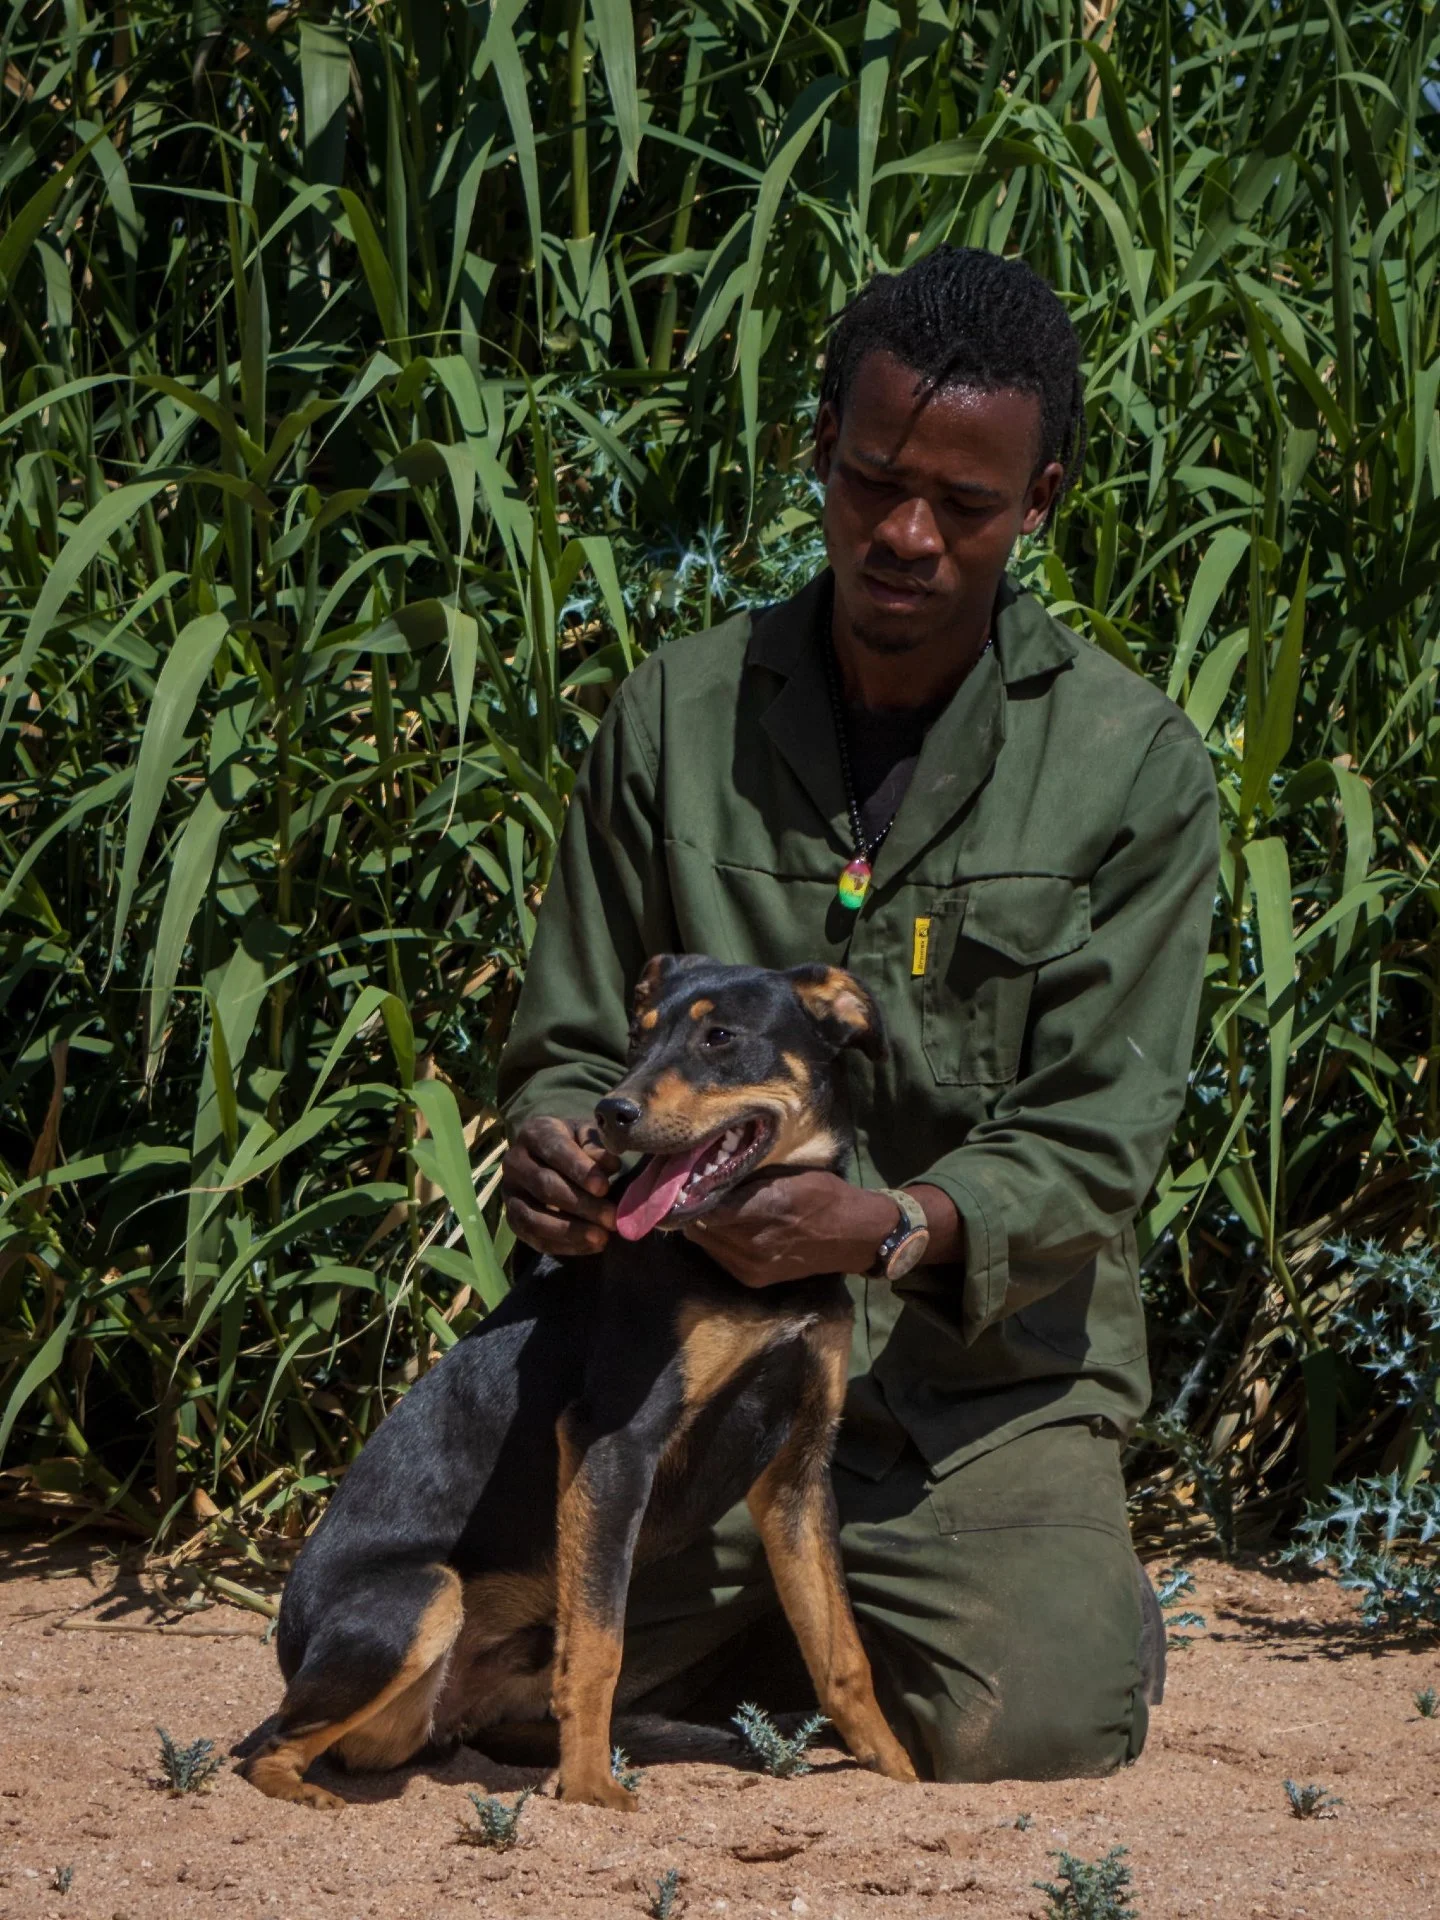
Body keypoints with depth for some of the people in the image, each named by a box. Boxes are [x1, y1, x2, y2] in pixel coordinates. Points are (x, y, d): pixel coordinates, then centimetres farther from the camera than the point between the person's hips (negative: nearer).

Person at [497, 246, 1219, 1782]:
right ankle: (775, 1627, 18)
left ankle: (1067, 1596, 15)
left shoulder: (1134, 767, -3)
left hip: (991, 1381, -2)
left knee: (1028, 1737, -25)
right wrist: (554, 1147, -16)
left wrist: (893, 1227, -28)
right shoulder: (678, 714, 4)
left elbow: (1093, 1141, -7)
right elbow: (573, 1040, 9)